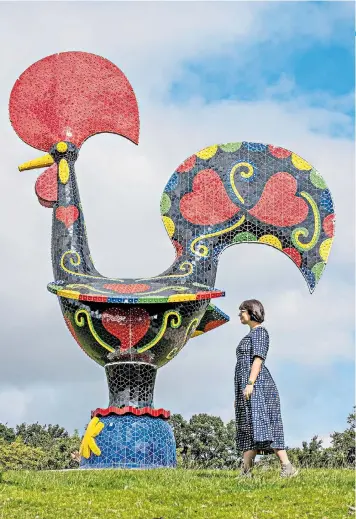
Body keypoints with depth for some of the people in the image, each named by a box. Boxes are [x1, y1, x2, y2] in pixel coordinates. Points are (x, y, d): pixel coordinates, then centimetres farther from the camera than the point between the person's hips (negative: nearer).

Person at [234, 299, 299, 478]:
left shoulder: (259, 332, -5)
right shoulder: (252, 334, 24)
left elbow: (258, 359, -16)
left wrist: (250, 383, -25)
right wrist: (241, 391, 22)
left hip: (256, 384, -10)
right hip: (247, 388, 10)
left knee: (261, 425, -17)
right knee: (248, 428, 3)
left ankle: (287, 467, -20)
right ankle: (245, 471, -2)